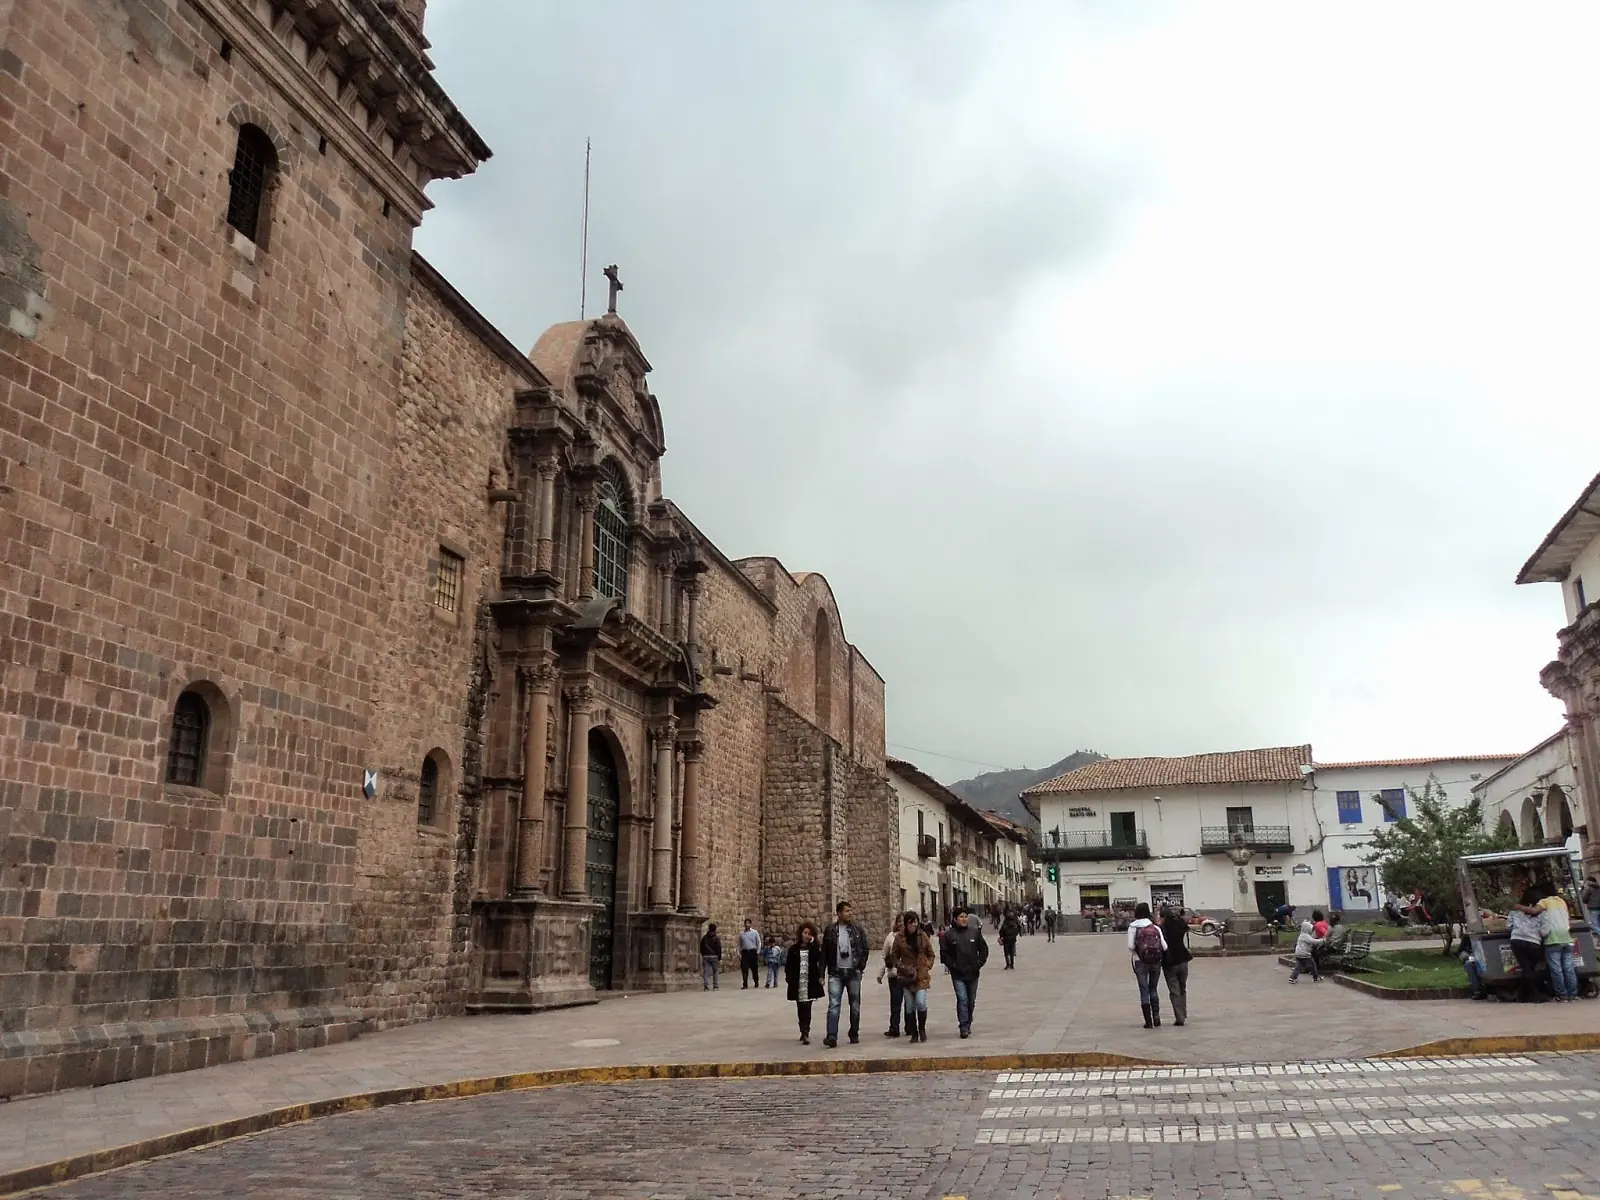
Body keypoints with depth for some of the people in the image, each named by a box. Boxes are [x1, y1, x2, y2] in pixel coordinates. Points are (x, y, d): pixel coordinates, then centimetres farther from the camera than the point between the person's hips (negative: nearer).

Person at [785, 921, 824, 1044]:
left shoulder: (814, 949, 7)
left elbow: (819, 959, -14)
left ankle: (805, 1033, -9)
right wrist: (789, 978, -4)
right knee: (800, 1009, 7)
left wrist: (812, 944, -13)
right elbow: (788, 966, 8)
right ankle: (804, 1031, 20)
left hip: (810, 983, -2)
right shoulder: (793, 949, 9)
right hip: (797, 984, 2)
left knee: (806, 1008, -9)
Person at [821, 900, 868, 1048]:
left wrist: (860, 966, -3)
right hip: (835, 973, -1)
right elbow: (824, 953, 6)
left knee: (855, 1006, 8)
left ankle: (854, 1034, 22)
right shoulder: (829, 930, 4)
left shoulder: (858, 930, 6)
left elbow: (865, 950, 8)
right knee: (833, 1005, -12)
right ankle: (831, 1037, -17)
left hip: (853, 973, 1)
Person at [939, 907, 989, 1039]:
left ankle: (968, 1023, 27)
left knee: (971, 1001, 11)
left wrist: (979, 963, 0)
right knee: (962, 999, -14)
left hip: (973, 973, 3)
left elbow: (984, 949, 11)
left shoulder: (975, 932, 3)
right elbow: (944, 953, -1)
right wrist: (953, 966, -9)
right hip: (958, 974, -3)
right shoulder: (949, 935, -4)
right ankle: (963, 1026, -10)